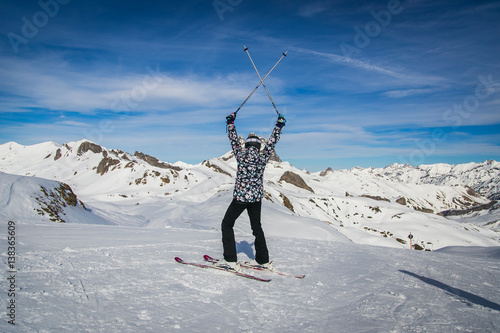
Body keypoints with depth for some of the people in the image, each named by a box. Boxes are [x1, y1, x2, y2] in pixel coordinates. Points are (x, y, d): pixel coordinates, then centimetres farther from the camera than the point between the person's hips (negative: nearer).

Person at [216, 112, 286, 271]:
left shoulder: (241, 155, -8)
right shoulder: (263, 157, -3)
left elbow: (233, 140, 5)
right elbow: (272, 142, 8)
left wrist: (230, 123, 17)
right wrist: (279, 125, 19)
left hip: (240, 197, -3)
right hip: (257, 198, 4)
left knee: (227, 224, 9)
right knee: (257, 227, 19)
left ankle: (231, 260, 1)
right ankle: (263, 260, 23)